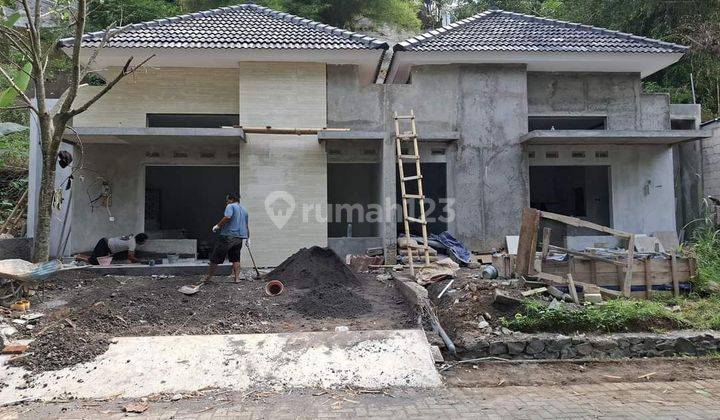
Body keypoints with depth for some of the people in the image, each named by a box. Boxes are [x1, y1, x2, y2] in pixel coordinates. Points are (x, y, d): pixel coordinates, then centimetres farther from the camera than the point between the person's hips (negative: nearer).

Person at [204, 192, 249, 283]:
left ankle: (208, 277, 8)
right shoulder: (244, 209, 19)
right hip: (239, 237, 7)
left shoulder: (231, 206, -4)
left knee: (216, 257, 2)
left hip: (227, 236, -7)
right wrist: (247, 238, 31)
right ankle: (237, 278, 7)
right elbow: (246, 225, 24)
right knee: (236, 258, 13)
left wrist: (218, 226, -15)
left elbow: (227, 217, -23)